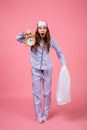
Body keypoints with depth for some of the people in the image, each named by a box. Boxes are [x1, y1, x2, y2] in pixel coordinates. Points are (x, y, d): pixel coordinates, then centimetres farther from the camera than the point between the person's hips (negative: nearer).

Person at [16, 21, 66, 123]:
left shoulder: (50, 40, -6)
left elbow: (59, 52, 6)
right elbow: (18, 39, -5)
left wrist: (64, 64, -1)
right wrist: (24, 33, -24)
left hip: (47, 69, 1)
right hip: (36, 70, 0)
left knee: (47, 92, 11)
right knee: (37, 93, 7)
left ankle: (46, 114, 29)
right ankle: (38, 115, 22)